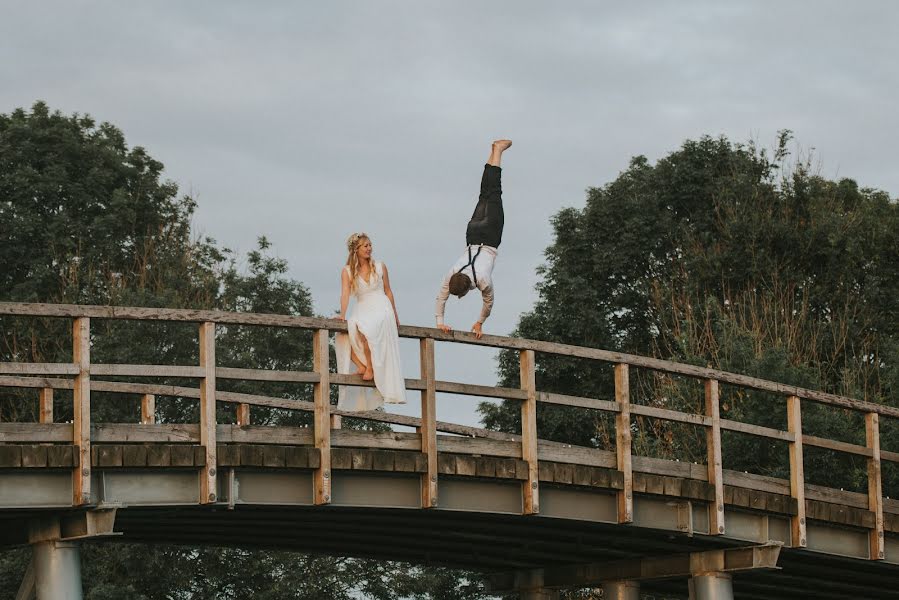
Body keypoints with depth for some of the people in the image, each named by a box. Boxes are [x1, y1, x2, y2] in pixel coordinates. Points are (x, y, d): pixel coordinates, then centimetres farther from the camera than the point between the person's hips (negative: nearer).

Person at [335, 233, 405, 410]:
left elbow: (388, 291, 14)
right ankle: (361, 365, -23)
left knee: (363, 329, -34)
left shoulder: (380, 267, 8)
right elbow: (345, 293, -7)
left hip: (381, 309, -2)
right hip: (362, 309, 2)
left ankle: (370, 367, -27)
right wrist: (342, 314, -21)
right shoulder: (347, 271, 5)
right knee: (346, 332, -28)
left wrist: (395, 316, 17)